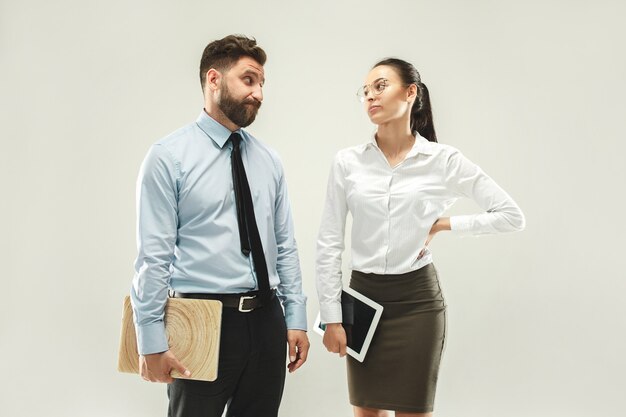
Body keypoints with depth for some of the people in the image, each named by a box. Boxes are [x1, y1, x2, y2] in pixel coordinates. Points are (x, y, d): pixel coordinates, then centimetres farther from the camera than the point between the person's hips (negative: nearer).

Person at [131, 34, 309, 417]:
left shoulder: (269, 160, 9)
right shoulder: (169, 157, -6)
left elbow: (285, 246, 11)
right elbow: (153, 256, -9)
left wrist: (296, 319, 7)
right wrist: (152, 341, -12)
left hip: (266, 321, 5)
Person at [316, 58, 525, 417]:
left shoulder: (444, 160, -5)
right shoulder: (348, 162, 0)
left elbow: (512, 216, -1)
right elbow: (329, 245, 1)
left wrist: (445, 225, -7)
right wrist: (332, 317, -3)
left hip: (417, 299, -2)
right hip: (363, 297, 2)